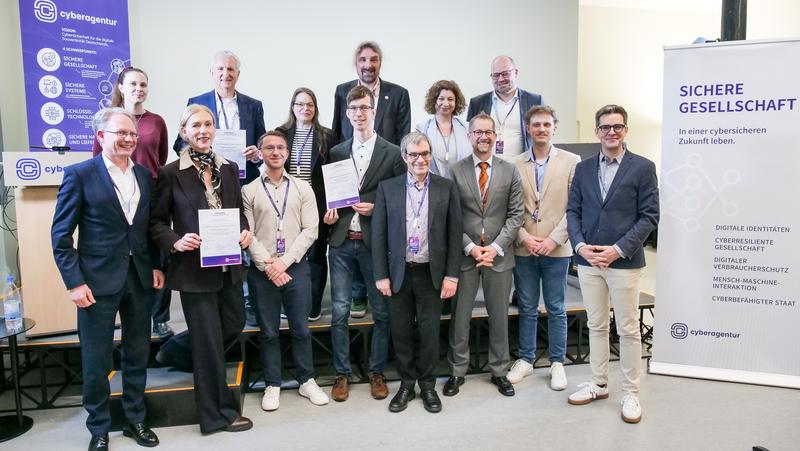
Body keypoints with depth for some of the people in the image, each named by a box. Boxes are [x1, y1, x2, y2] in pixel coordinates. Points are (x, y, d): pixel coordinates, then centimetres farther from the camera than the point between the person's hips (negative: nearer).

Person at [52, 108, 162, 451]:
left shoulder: (144, 175, 8)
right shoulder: (80, 174, -7)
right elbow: (61, 235, -8)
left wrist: (156, 265, 6)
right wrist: (74, 282, -13)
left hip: (140, 278, 5)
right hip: (98, 280, -4)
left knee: (138, 354, 15)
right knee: (96, 360, 7)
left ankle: (135, 419, 32)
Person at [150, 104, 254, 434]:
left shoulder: (229, 169, 5)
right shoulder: (170, 173, -9)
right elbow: (157, 222, -4)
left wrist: (245, 231, -5)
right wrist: (176, 242, -21)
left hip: (229, 265, 6)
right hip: (195, 268, -6)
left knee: (234, 325, 20)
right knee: (209, 340, 5)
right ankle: (220, 413, 22)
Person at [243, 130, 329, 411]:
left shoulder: (302, 188, 5)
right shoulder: (249, 191, 3)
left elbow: (310, 230, -2)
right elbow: (248, 234, -2)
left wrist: (284, 262, -10)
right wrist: (268, 265, -11)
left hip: (296, 267, 0)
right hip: (262, 270, 0)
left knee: (300, 329, 8)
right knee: (268, 332, 8)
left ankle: (307, 381, 22)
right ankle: (272, 385, 21)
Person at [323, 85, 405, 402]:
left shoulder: (393, 153, 1)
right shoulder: (336, 152, 10)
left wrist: (377, 209, -13)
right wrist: (328, 214, -4)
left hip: (376, 241, -2)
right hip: (341, 241, 2)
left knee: (381, 311, 7)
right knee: (339, 311, 5)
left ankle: (377, 373, 24)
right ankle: (342, 374, 20)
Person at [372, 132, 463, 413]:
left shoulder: (447, 188, 1)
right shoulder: (387, 188, 1)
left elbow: (454, 234, 0)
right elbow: (379, 235, 1)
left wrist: (451, 275, -5)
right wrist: (381, 275, -3)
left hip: (432, 273, 0)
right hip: (398, 273, 1)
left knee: (429, 332, 7)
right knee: (401, 332, 9)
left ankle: (427, 385, 25)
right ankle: (406, 385, 26)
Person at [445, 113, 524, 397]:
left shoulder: (510, 171, 4)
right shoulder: (456, 171, 0)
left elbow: (515, 214, 1)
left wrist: (496, 247, -9)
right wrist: (470, 246, -11)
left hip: (499, 254, 1)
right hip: (464, 254, -1)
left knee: (499, 316, 11)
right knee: (460, 315, 7)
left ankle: (499, 371, 27)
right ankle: (457, 371, 22)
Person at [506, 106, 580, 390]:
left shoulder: (571, 162, 0)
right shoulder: (515, 165, 4)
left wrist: (554, 239, -11)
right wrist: (524, 237, -9)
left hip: (556, 249, -1)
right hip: (523, 249, 2)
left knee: (556, 309, 8)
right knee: (527, 308, 11)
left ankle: (557, 363, 22)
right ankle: (525, 359, 24)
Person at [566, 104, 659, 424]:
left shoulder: (643, 167, -2)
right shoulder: (583, 168, 9)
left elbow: (649, 216, -6)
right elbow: (573, 211, 8)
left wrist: (618, 250, -15)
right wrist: (580, 245, -8)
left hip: (624, 261, -3)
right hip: (588, 260, 4)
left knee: (628, 330, 5)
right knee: (596, 325, 14)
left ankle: (630, 394, 18)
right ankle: (598, 385, 27)